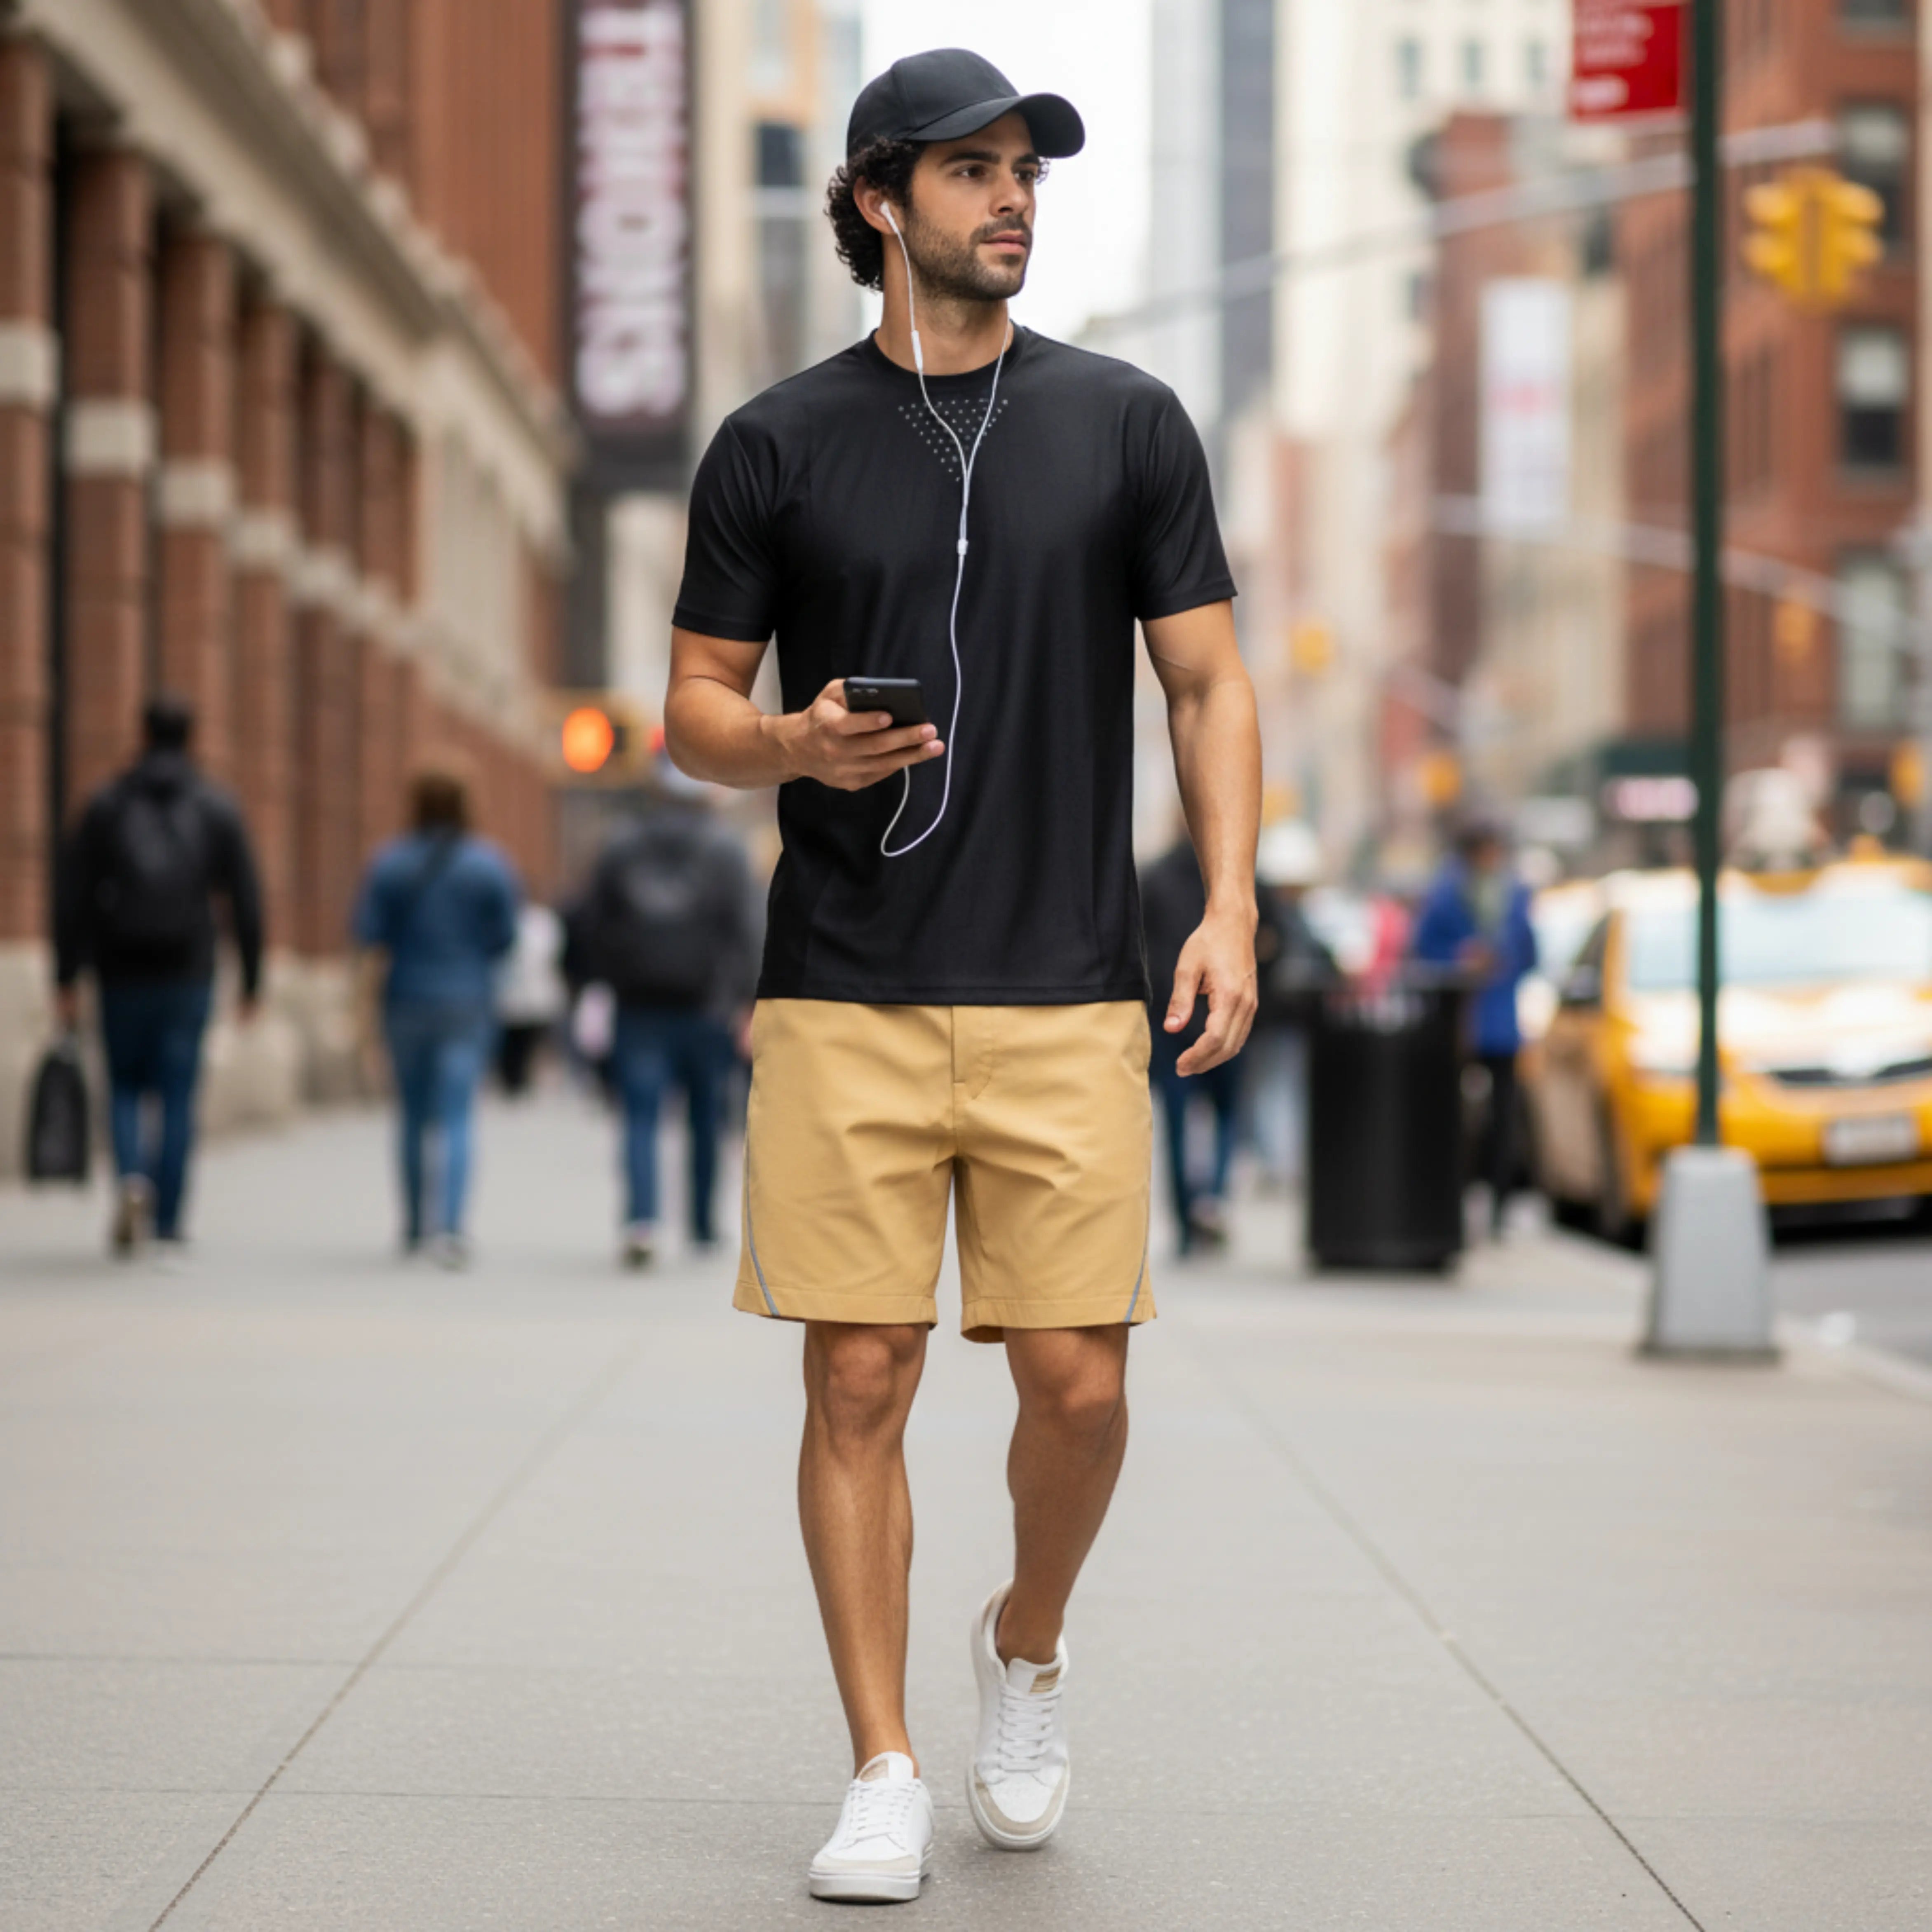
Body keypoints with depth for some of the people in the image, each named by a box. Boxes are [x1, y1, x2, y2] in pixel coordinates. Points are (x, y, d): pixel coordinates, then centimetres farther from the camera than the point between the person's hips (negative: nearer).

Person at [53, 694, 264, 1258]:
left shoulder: (105, 805, 2)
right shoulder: (218, 809, 2)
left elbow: (71, 896, -2)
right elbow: (246, 900, 0)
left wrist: (67, 980, 1)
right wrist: (252, 983, 6)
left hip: (123, 976, 0)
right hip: (187, 977, 0)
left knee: (126, 1088, 14)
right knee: (178, 1096, 6)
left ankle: (132, 1178, -13)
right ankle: (168, 1226, 4)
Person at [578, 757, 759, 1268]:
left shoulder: (622, 848, 6)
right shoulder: (724, 849, -1)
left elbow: (595, 927, 5)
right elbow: (741, 929, -8)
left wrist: (608, 985, 14)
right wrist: (744, 1000, -7)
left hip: (639, 1007, 1)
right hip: (705, 1006, -1)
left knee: (641, 1117, -3)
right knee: (707, 1117, 12)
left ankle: (642, 1220, -21)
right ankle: (705, 1226, 21)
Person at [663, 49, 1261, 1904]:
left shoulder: (1126, 422, 8)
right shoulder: (776, 445, 6)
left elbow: (1210, 684, 9)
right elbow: (693, 706, 9)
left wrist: (1229, 908, -4)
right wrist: (794, 744, -13)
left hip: (1066, 994, 0)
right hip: (842, 999, 0)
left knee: (1077, 1379, -3)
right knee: (859, 1380, -1)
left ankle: (1029, 1648, 27)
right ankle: (885, 1775, 10)